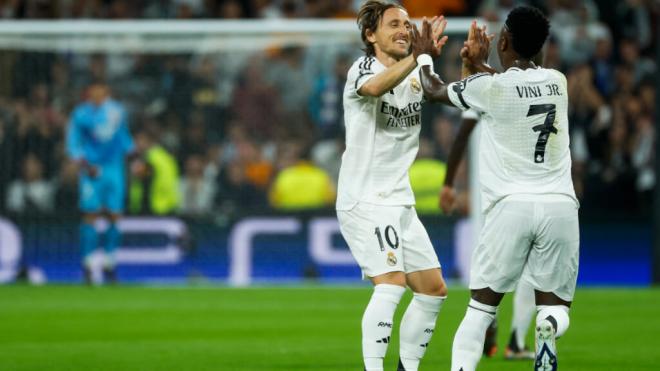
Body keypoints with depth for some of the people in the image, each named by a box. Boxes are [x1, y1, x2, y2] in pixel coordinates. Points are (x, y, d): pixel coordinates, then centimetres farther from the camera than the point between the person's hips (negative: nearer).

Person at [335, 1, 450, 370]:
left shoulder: (416, 74, 11)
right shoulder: (363, 69, -11)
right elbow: (374, 87, -35)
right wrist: (419, 56, -47)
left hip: (401, 202, 8)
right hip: (364, 201, -8)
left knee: (434, 289, 8)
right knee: (392, 283, -23)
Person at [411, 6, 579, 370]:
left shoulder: (490, 87, -3)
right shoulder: (557, 82, 9)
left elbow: (434, 90, 16)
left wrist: (424, 54, 34)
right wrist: (479, 64, 44)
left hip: (511, 205, -2)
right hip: (560, 206, 2)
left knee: (482, 306, 11)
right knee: (555, 304, 7)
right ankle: (549, 324, -27)